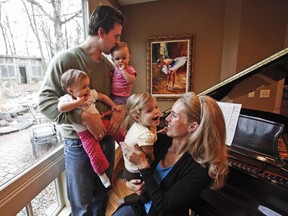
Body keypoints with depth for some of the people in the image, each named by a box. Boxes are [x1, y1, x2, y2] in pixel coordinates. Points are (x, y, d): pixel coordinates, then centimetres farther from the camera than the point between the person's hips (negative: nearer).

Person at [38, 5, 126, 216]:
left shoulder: (108, 63, 6)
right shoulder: (66, 59, -12)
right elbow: (45, 101, -15)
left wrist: (121, 109, -6)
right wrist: (84, 116, -25)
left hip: (106, 139, 6)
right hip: (79, 143, -5)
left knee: (102, 198, 22)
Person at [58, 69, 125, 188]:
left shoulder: (91, 93, -4)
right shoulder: (66, 99, -13)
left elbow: (103, 97, 11)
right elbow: (61, 108, -34)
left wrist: (114, 105, 8)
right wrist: (77, 103, -32)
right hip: (85, 133, -4)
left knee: (116, 128, 10)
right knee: (95, 154, -11)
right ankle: (101, 173, 17)